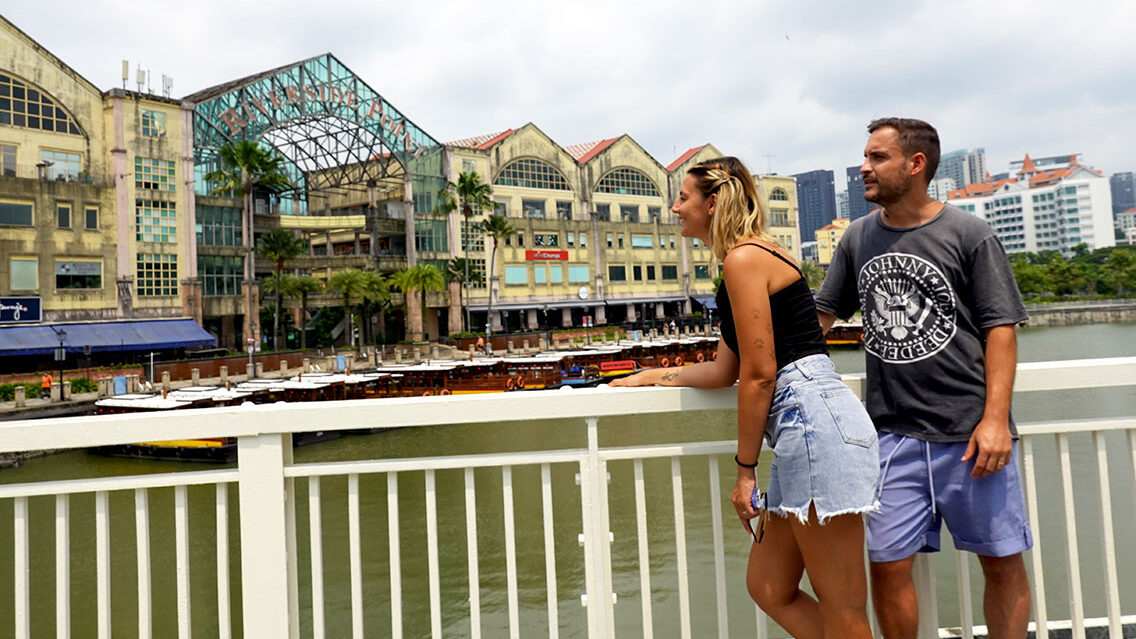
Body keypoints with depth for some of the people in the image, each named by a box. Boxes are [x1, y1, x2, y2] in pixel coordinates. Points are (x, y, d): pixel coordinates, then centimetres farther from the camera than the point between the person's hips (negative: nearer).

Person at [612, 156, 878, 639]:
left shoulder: (744, 258, -9)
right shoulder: (757, 256, 22)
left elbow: (759, 373, -14)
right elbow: (724, 370, 24)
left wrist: (745, 468, -8)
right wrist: (652, 377, 33)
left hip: (814, 421, -11)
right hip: (807, 424, 11)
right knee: (769, 587, 16)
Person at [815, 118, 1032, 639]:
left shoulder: (969, 234, 0)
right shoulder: (857, 238, 10)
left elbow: (1000, 327, -3)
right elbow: (820, 315, 15)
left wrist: (995, 419, -11)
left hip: (970, 433, -2)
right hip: (894, 434, 2)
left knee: (1002, 561, 9)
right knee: (887, 566, 3)